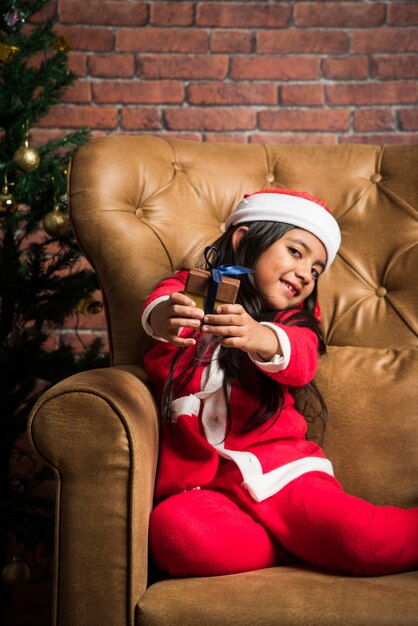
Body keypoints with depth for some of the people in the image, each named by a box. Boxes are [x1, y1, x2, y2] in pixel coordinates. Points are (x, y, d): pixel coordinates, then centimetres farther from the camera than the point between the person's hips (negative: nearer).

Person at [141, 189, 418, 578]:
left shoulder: (294, 323, 15)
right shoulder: (191, 292, 12)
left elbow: (301, 362, -10)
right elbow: (159, 308, -12)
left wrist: (264, 340, -35)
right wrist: (163, 318, -39)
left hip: (277, 469, 0)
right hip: (198, 484, 1)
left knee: (363, 538, -27)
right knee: (172, 532, -33)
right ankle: (309, 543, -11)